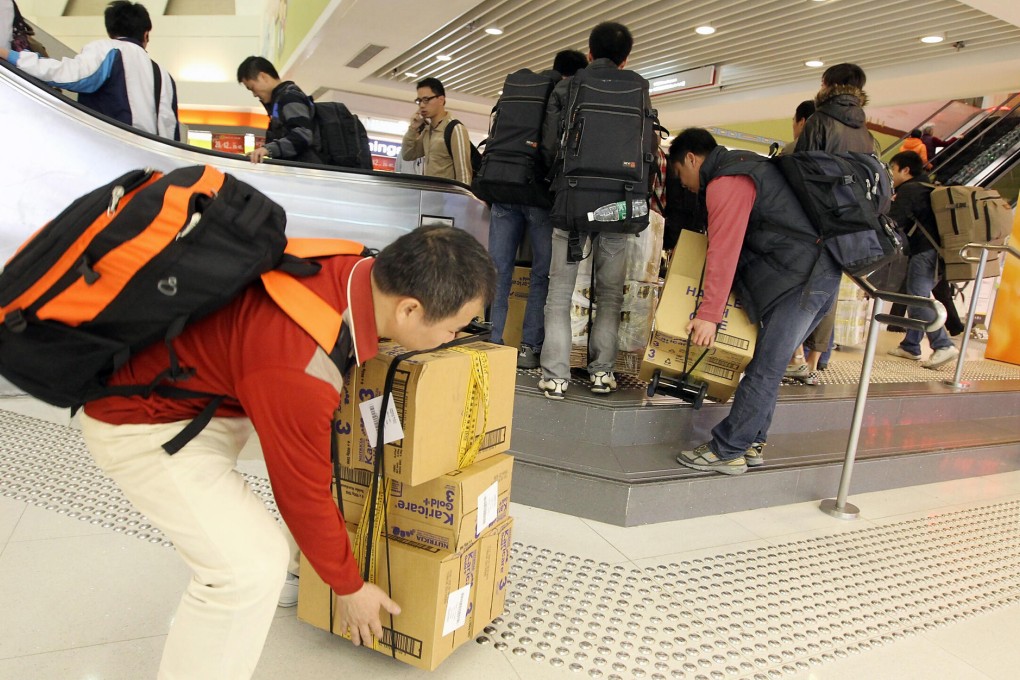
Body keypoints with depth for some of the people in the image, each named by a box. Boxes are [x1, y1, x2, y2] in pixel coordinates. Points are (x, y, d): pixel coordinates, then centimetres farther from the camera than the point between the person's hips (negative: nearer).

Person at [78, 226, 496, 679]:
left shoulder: (353, 269, -15)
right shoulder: (298, 367, -37)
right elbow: (303, 490, -21)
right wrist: (349, 586, -6)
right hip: (138, 421, -9)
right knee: (251, 568, -14)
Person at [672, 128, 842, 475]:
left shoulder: (725, 182, -11)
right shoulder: (743, 166, 22)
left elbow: (723, 250, -19)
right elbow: (737, 239, 23)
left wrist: (708, 314, -20)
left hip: (801, 279, -10)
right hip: (815, 275, 10)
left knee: (764, 370, -9)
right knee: (768, 366, 11)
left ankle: (726, 452, -5)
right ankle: (751, 444, 16)